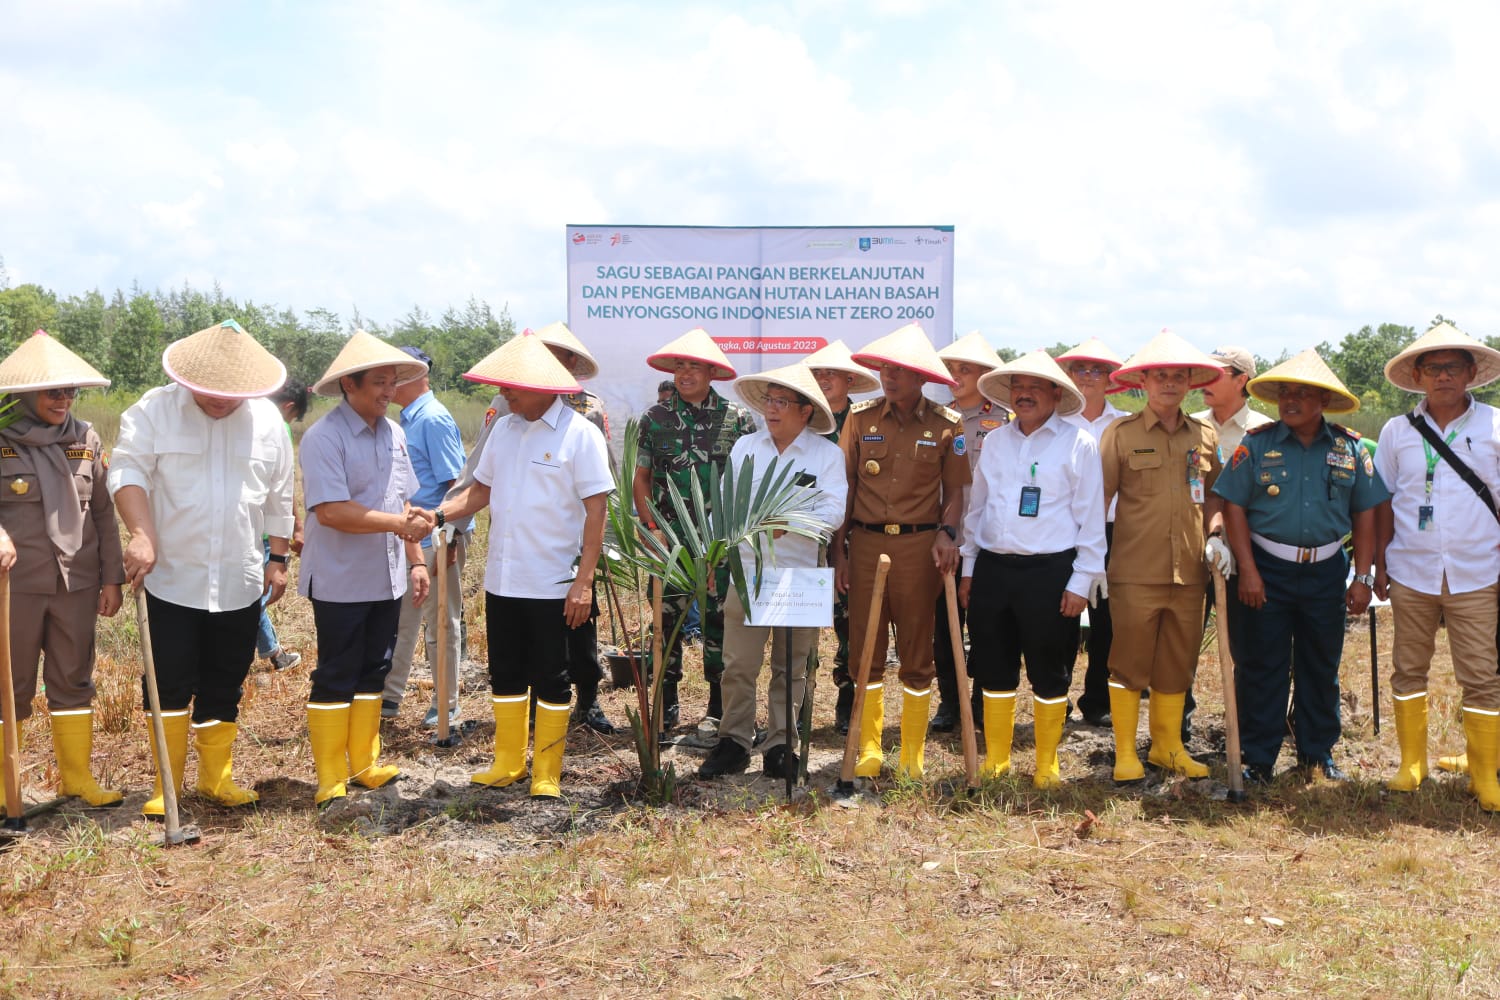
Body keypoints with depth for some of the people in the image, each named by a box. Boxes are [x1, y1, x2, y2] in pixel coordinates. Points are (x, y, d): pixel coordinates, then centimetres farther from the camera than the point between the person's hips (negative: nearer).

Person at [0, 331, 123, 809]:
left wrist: (111, 577, 5)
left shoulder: (85, 438, 6)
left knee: (74, 679, 11)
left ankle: (77, 776, 22)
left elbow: (103, 512, 9)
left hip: (77, 581, 3)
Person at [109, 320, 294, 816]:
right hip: (172, 579, -2)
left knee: (224, 686, 12)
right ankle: (166, 786, 14)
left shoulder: (267, 419, 4)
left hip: (240, 584, 3)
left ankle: (217, 777, 25)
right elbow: (129, 472, -13)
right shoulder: (154, 411, -4)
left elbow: (280, 496, 10)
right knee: (170, 685, 1)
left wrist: (278, 557, 9)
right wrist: (141, 533, -28)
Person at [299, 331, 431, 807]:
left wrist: (415, 559, 12)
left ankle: (364, 763, 27)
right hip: (340, 583, -7)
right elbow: (330, 511, -25)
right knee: (335, 679, 1)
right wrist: (399, 524, -25)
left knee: (372, 673, 15)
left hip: (386, 579, 7)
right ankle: (330, 781, 10)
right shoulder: (323, 438, -15)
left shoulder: (394, 434, 9)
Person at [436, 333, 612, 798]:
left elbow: (596, 511, -13)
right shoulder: (504, 429, 7)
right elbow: (480, 491, 16)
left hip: (552, 585, -6)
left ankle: (546, 774, 18)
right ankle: (507, 764, 29)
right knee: (505, 674, 15)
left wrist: (584, 581, -17)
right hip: (502, 580, 6)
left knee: (550, 680, 5)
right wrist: (438, 514, -3)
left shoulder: (579, 433, -11)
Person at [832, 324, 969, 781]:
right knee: (865, 653, 5)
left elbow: (955, 490, 4)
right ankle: (868, 750, 19)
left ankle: (913, 756, 18)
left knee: (917, 656, 6)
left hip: (918, 547, -1)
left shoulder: (946, 425, 1)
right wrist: (837, 551, 0)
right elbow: (845, 486, 5)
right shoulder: (861, 417, 4)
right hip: (865, 543, 1)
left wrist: (947, 533, -15)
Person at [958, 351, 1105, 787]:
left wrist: (1081, 581, -8)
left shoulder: (1079, 444, -4)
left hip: (1050, 572, -4)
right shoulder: (995, 441, 11)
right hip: (992, 569, 5)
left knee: (1049, 673, 5)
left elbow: (1091, 518, -5)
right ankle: (995, 759, 24)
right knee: (994, 669, 11)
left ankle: (1047, 765, 20)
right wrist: (969, 567, 14)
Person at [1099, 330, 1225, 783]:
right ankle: (1125, 753, 12)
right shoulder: (1120, 434, -1)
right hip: (1135, 572, -4)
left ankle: (1168, 746, 26)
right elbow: (1098, 498, -2)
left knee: (1178, 664, 11)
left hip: (1189, 572, 4)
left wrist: (1215, 533, 4)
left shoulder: (1205, 436, 11)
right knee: (1129, 664, 2)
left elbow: (1214, 493, 21)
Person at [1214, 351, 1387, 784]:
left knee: (1322, 666, 13)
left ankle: (1318, 751, 27)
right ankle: (1258, 758, 12)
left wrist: (1363, 577, 1)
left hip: (1325, 572, 2)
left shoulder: (1349, 448, 3)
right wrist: (1248, 570, -12)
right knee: (1262, 666, 2)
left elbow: (1364, 514, 5)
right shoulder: (1258, 443, -3)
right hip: (1267, 569, -2)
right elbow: (1234, 505, -6)